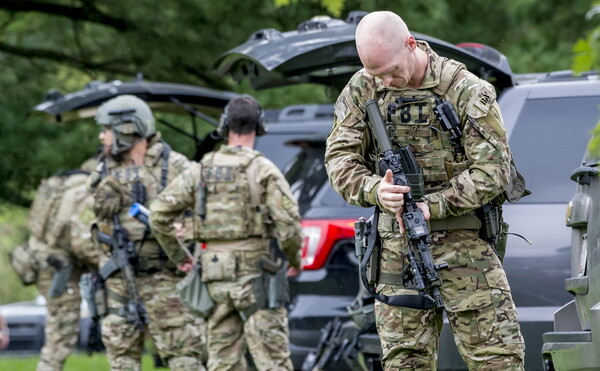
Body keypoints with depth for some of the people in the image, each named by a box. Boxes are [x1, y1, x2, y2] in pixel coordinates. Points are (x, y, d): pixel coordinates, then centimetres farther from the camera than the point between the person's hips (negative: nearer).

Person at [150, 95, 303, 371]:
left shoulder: (202, 170, 7)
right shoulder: (263, 170, -7)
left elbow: (159, 213, 5)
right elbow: (288, 221, -16)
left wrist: (177, 256, 15)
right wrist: (294, 259, 2)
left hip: (216, 275, 4)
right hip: (256, 273, -4)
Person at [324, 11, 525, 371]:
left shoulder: (467, 91, -8)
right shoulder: (362, 91, 4)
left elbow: (493, 171, -11)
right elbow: (340, 156, 2)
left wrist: (433, 206, -20)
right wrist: (374, 190, -20)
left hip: (463, 245, -3)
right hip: (397, 247, 3)